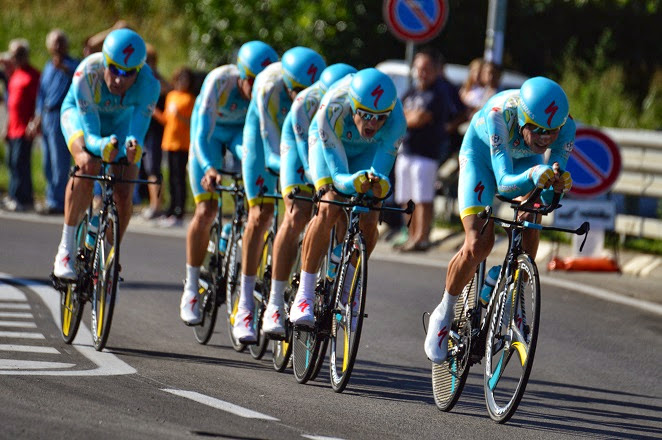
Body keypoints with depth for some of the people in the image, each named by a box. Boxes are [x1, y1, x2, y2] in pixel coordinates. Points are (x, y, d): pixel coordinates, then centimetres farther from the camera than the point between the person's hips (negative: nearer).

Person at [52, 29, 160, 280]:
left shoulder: (148, 84, -34)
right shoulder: (86, 74, -38)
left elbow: (137, 133, -37)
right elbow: (90, 134, -37)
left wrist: (133, 147, -61)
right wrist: (102, 146, -60)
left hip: (122, 120, 2)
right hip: (80, 114, -2)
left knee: (124, 196, -11)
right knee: (88, 166, -34)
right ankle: (66, 247, -22)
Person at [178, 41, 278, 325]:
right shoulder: (219, 82, -36)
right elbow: (201, 135, -40)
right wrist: (209, 169, -57)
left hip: (245, 132, 2)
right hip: (211, 132, -2)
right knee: (206, 211, -11)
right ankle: (191, 287, 6)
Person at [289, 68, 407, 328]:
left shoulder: (396, 119, -37)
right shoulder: (332, 110, -41)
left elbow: (380, 170, -35)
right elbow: (338, 176, -39)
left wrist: (379, 184, -58)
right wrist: (355, 182, -61)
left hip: (368, 151, 2)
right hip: (328, 143, -2)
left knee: (368, 220, -16)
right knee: (329, 209, -25)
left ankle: (347, 288, 9)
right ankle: (304, 296, -17)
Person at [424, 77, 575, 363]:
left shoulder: (565, 127, -33)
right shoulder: (499, 114, -42)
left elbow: (546, 194, -31)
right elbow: (504, 182, -47)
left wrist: (558, 186, -54)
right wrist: (533, 176, -67)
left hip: (524, 159, 3)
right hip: (482, 153, -3)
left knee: (528, 239, -19)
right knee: (478, 245, -17)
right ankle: (444, 313, 6)